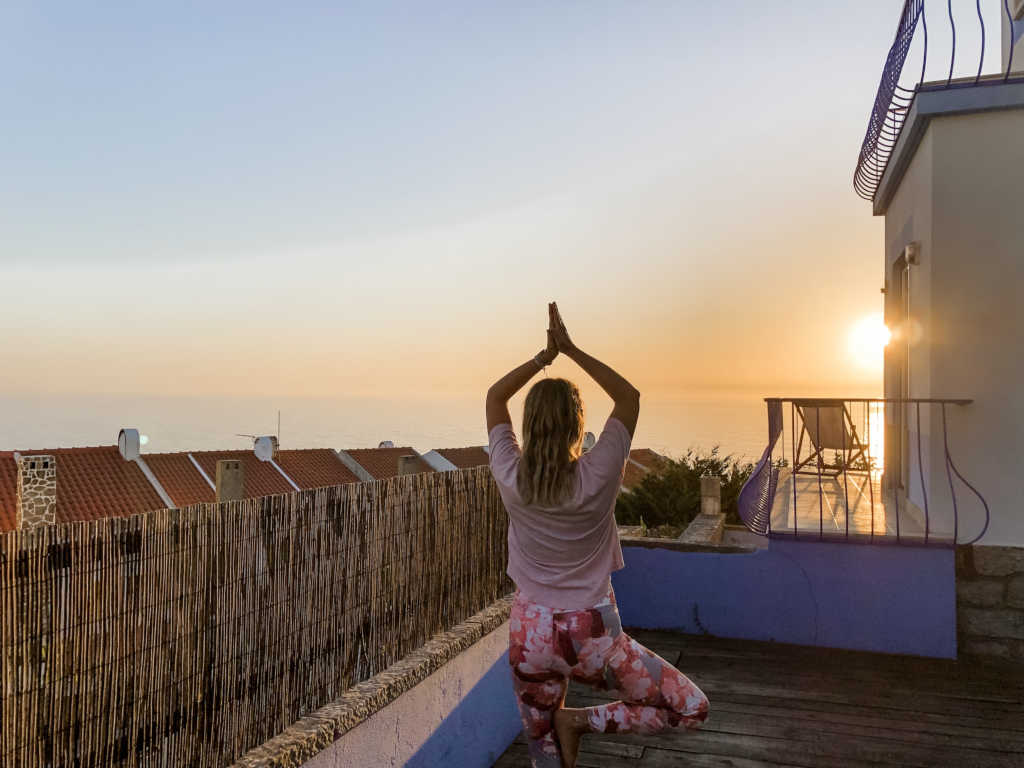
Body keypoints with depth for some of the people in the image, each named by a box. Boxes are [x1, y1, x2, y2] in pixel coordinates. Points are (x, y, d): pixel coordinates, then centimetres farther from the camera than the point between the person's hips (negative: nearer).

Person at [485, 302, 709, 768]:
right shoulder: (597, 478, -16)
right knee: (692, 709, 10)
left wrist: (544, 356, -1)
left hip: (530, 638, 4)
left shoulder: (510, 479, -11)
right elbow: (629, 396, -3)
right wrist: (570, 349, -6)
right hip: (591, 637, -3)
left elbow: (494, 396, 5)